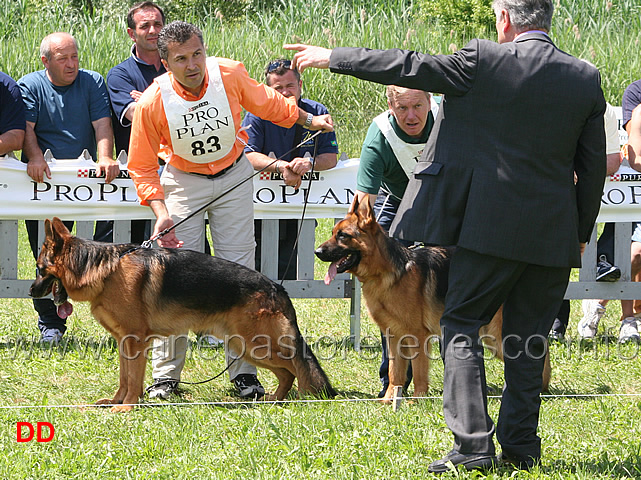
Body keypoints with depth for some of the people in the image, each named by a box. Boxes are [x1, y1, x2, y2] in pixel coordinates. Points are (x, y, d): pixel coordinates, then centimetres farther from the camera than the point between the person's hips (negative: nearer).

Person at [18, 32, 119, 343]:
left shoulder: (93, 83, 9)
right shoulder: (29, 87, 5)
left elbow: (102, 125, -2)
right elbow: (26, 129, -7)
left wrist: (104, 158, -21)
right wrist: (35, 157, -27)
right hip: (45, 178, 0)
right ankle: (51, 324, 7)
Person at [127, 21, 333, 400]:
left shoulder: (229, 74, -19)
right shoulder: (152, 102, -24)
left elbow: (267, 102, 4)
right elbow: (142, 167, -13)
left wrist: (309, 120, 7)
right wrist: (161, 212, -24)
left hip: (233, 176, 2)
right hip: (183, 180, -2)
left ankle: (243, 371, 4)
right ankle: (166, 375, 0)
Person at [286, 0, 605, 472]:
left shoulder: (483, 61, -9)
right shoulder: (587, 79, 2)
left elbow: (407, 67, -2)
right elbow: (594, 166, 7)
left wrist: (331, 57, 10)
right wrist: (581, 234, 17)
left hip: (492, 227, -4)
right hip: (555, 235, 4)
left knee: (462, 326, 4)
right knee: (528, 339, 12)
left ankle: (473, 444, -7)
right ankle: (520, 445, 11)